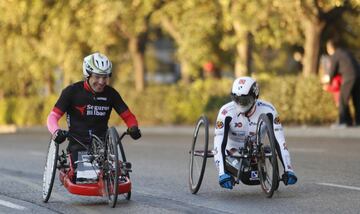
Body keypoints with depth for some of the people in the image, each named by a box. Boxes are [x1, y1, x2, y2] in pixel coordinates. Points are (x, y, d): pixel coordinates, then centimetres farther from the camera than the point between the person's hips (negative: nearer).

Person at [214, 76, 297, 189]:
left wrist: (288, 170, -34)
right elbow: (219, 144, -36)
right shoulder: (227, 112, -31)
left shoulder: (267, 110, -25)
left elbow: (279, 141, -26)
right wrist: (222, 174, -47)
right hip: (233, 151, 0)